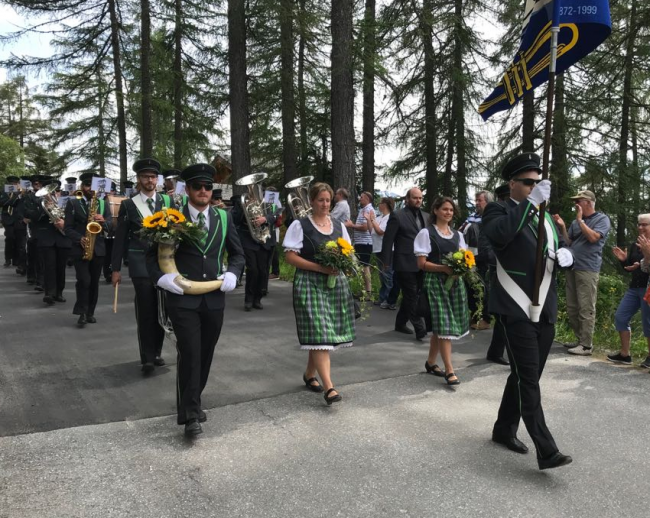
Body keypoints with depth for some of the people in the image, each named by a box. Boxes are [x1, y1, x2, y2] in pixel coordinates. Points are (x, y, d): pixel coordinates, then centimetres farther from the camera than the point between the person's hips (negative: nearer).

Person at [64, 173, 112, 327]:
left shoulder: (103, 204, 10)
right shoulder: (73, 203, 3)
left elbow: (111, 225, 1)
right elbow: (67, 227, -3)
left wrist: (103, 221, -21)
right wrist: (80, 239, -19)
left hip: (99, 248, 3)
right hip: (80, 248, -3)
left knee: (94, 282, 7)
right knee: (84, 281, -13)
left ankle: (90, 312, 17)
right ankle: (82, 313, -2)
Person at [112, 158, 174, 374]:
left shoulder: (168, 201, 6)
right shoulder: (128, 205, 1)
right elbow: (120, 238, 3)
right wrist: (116, 268, 0)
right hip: (141, 263, -2)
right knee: (145, 312, -1)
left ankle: (157, 352, 23)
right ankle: (147, 358, 8)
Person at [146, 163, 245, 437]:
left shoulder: (223, 217, 7)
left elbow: (237, 253, 15)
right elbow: (153, 254, 3)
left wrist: (232, 274, -3)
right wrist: (163, 278, -13)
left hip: (214, 299, 4)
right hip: (183, 299, -3)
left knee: (205, 355, 12)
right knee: (189, 354, -8)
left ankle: (191, 402, 32)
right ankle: (190, 414, 1)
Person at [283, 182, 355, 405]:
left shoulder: (339, 225, 12)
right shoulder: (300, 225, -3)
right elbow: (290, 256, -8)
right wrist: (319, 267, -17)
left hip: (336, 282, 5)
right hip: (309, 284, -5)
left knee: (329, 333, 7)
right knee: (319, 334, -12)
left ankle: (309, 374, 27)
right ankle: (329, 387, -13)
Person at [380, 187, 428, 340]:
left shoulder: (425, 216, 13)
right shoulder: (397, 216, -5)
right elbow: (388, 240, -7)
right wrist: (386, 262, -10)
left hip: (421, 264, 6)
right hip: (405, 264, -6)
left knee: (410, 296, 14)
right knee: (412, 297, -4)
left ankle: (401, 323, 28)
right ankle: (420, 329, -2)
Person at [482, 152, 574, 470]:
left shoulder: (545, 217, 16)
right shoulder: (498, 211, -4)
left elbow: (560, 254, 18)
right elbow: (497, 235, -27)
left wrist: (565, 255, -6)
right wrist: (530, 202, -28)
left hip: (545, 311, 7)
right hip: (516, 311, -7)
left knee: (525, 376, 15)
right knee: (528, 379, -7)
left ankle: (504, 429, 31)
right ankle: (546, 451, -4)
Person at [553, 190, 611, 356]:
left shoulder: (602, 219, -1)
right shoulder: (576, 222, 17)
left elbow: (593, 237, -16)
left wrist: (580, 220, -8)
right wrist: (562, 227, 3)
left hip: (588, 269, -7)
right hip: (572, 268, 7)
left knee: (586, 309, -7)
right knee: (572, 308, 10)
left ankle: (586, 345, -3)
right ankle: (580, 339, 20)